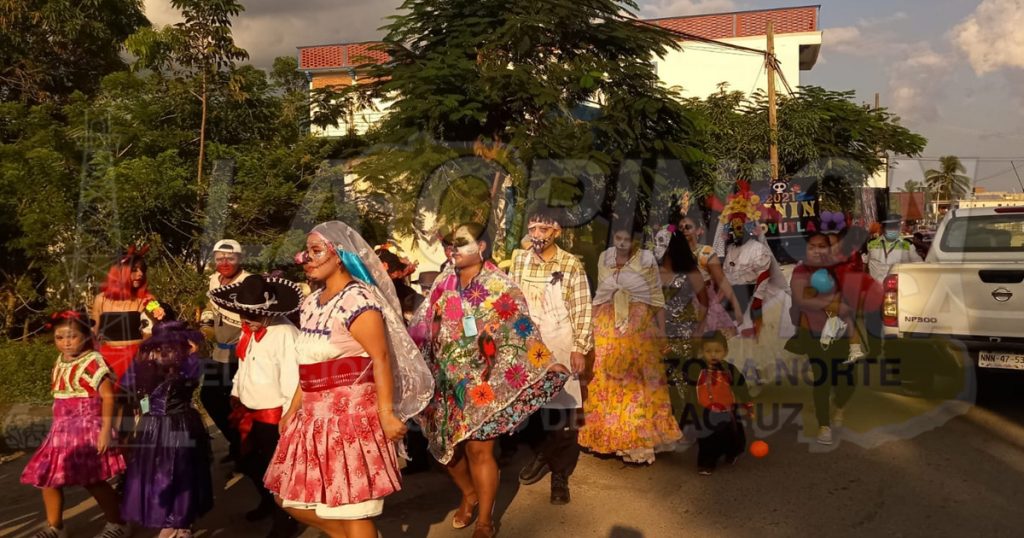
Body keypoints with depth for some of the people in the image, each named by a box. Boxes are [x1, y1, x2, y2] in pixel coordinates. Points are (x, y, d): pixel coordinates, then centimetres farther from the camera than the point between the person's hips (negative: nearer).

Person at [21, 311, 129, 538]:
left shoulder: (92, 362, -16)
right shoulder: (59, 363, 10)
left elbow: (108, 396, -20)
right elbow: (61, 398, 18)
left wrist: (106, 430, -24)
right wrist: (59, 426, 19)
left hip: (88, 430, -8)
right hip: (61, 431, 8)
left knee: (92, 480, -3)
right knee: (46, 476, 10)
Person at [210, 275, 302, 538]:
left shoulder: (285, 333, -26)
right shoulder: (249, 330, 3)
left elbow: (292, 380, -26)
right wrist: (236, 398, 18)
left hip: (274, 415, -9)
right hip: (249, 413, 9)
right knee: (248, 464, 24)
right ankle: (268, 502, 51)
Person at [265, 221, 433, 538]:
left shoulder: (357, 299, -14)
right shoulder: (311, 303, 12)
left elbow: (381, 359, -18)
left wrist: (386, 413, -21)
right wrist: (292, 410, 19)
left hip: (351, 411, -9)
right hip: (315, 413, 9)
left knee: (350, 505, -1)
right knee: (291, 497, 14)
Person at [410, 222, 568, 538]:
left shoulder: (500, 287, -8)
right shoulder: (444, 284, 6)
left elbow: (521, 330, -11)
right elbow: (423, 329, 13)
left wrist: (544, 363, -19)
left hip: (482, 383, -5)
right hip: (446, 382, 5)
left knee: (478, 449, -5)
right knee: (444, 445, 12)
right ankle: (469, 495, 41)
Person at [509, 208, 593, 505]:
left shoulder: (572, 265, -8)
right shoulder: (519, 260, 3)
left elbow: (583, 310, -8)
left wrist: (580, 349, -12)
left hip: (561, 346, -4)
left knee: (564, 409, 0)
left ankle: (560, 475, 12)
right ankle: (542, 455, 37)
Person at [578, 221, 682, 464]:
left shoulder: (646, 259, -5)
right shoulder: (604, 259, 6)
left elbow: (657, 297, -2)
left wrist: (662, 328, -5)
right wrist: (590, 324, 12)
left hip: (640, 328, -3)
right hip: (607, 326, 3)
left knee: (639, 382, -1)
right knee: (605, 381, 6)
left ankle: (639, 437, 8)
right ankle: (605, 436, 19)